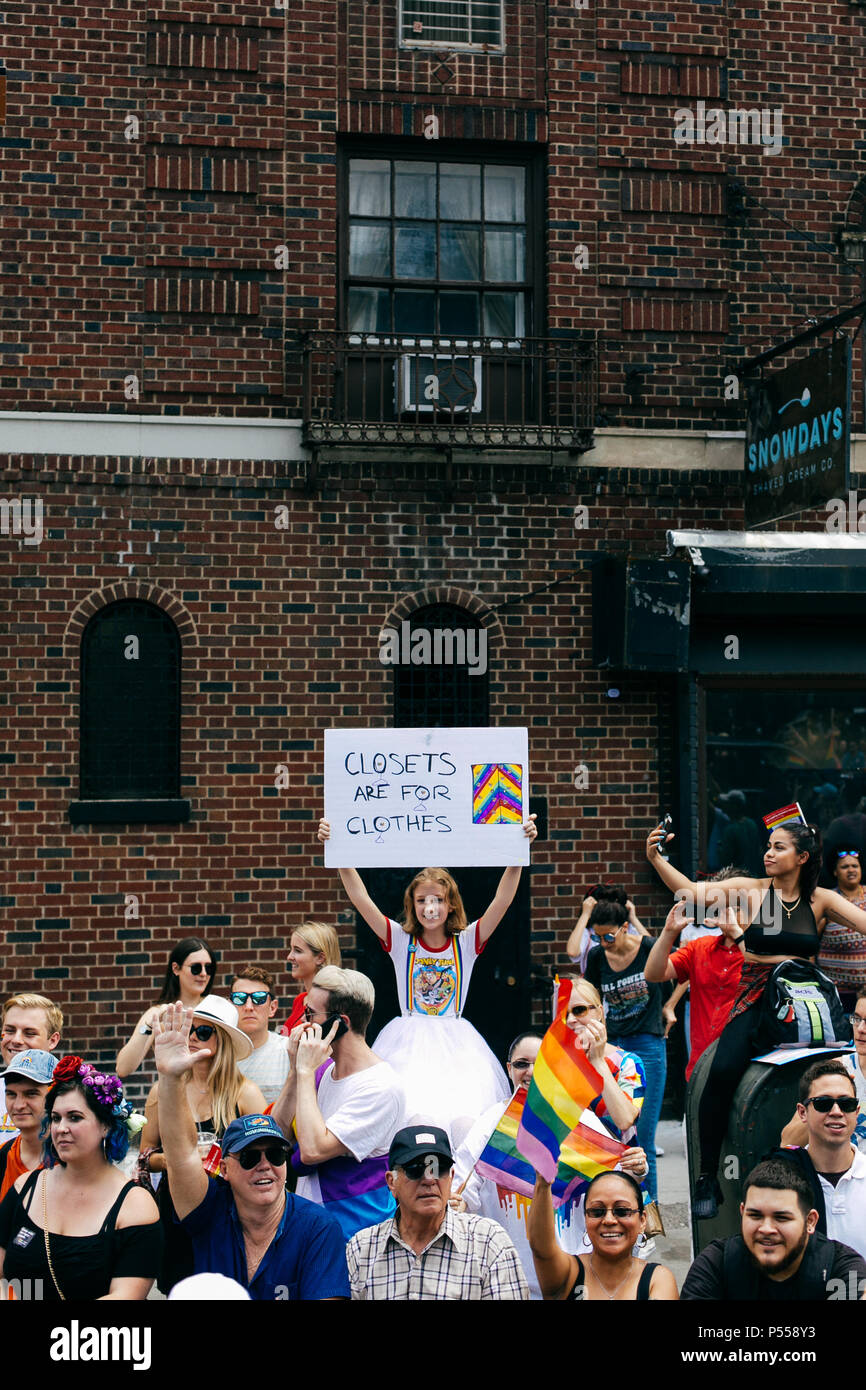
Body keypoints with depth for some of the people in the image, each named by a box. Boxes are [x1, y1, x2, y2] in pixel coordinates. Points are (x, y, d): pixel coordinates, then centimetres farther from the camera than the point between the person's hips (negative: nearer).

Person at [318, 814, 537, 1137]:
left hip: (457, 1048, 1)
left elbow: (502, 901, -4)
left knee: (466, 1121, -20)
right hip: (409, 1046, -1)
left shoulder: (466, 943, 7)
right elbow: (360, 900, -2)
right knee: (419, 1118, -24)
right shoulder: (401, 941, 6)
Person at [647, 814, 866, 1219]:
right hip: (754, 999, -1)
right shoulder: (752, 891, 5)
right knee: (723, 1071, -25)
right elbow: (690, 890, -2)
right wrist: (655, 859, -13)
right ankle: (707, 1177, -11)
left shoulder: (820, 901, 6)